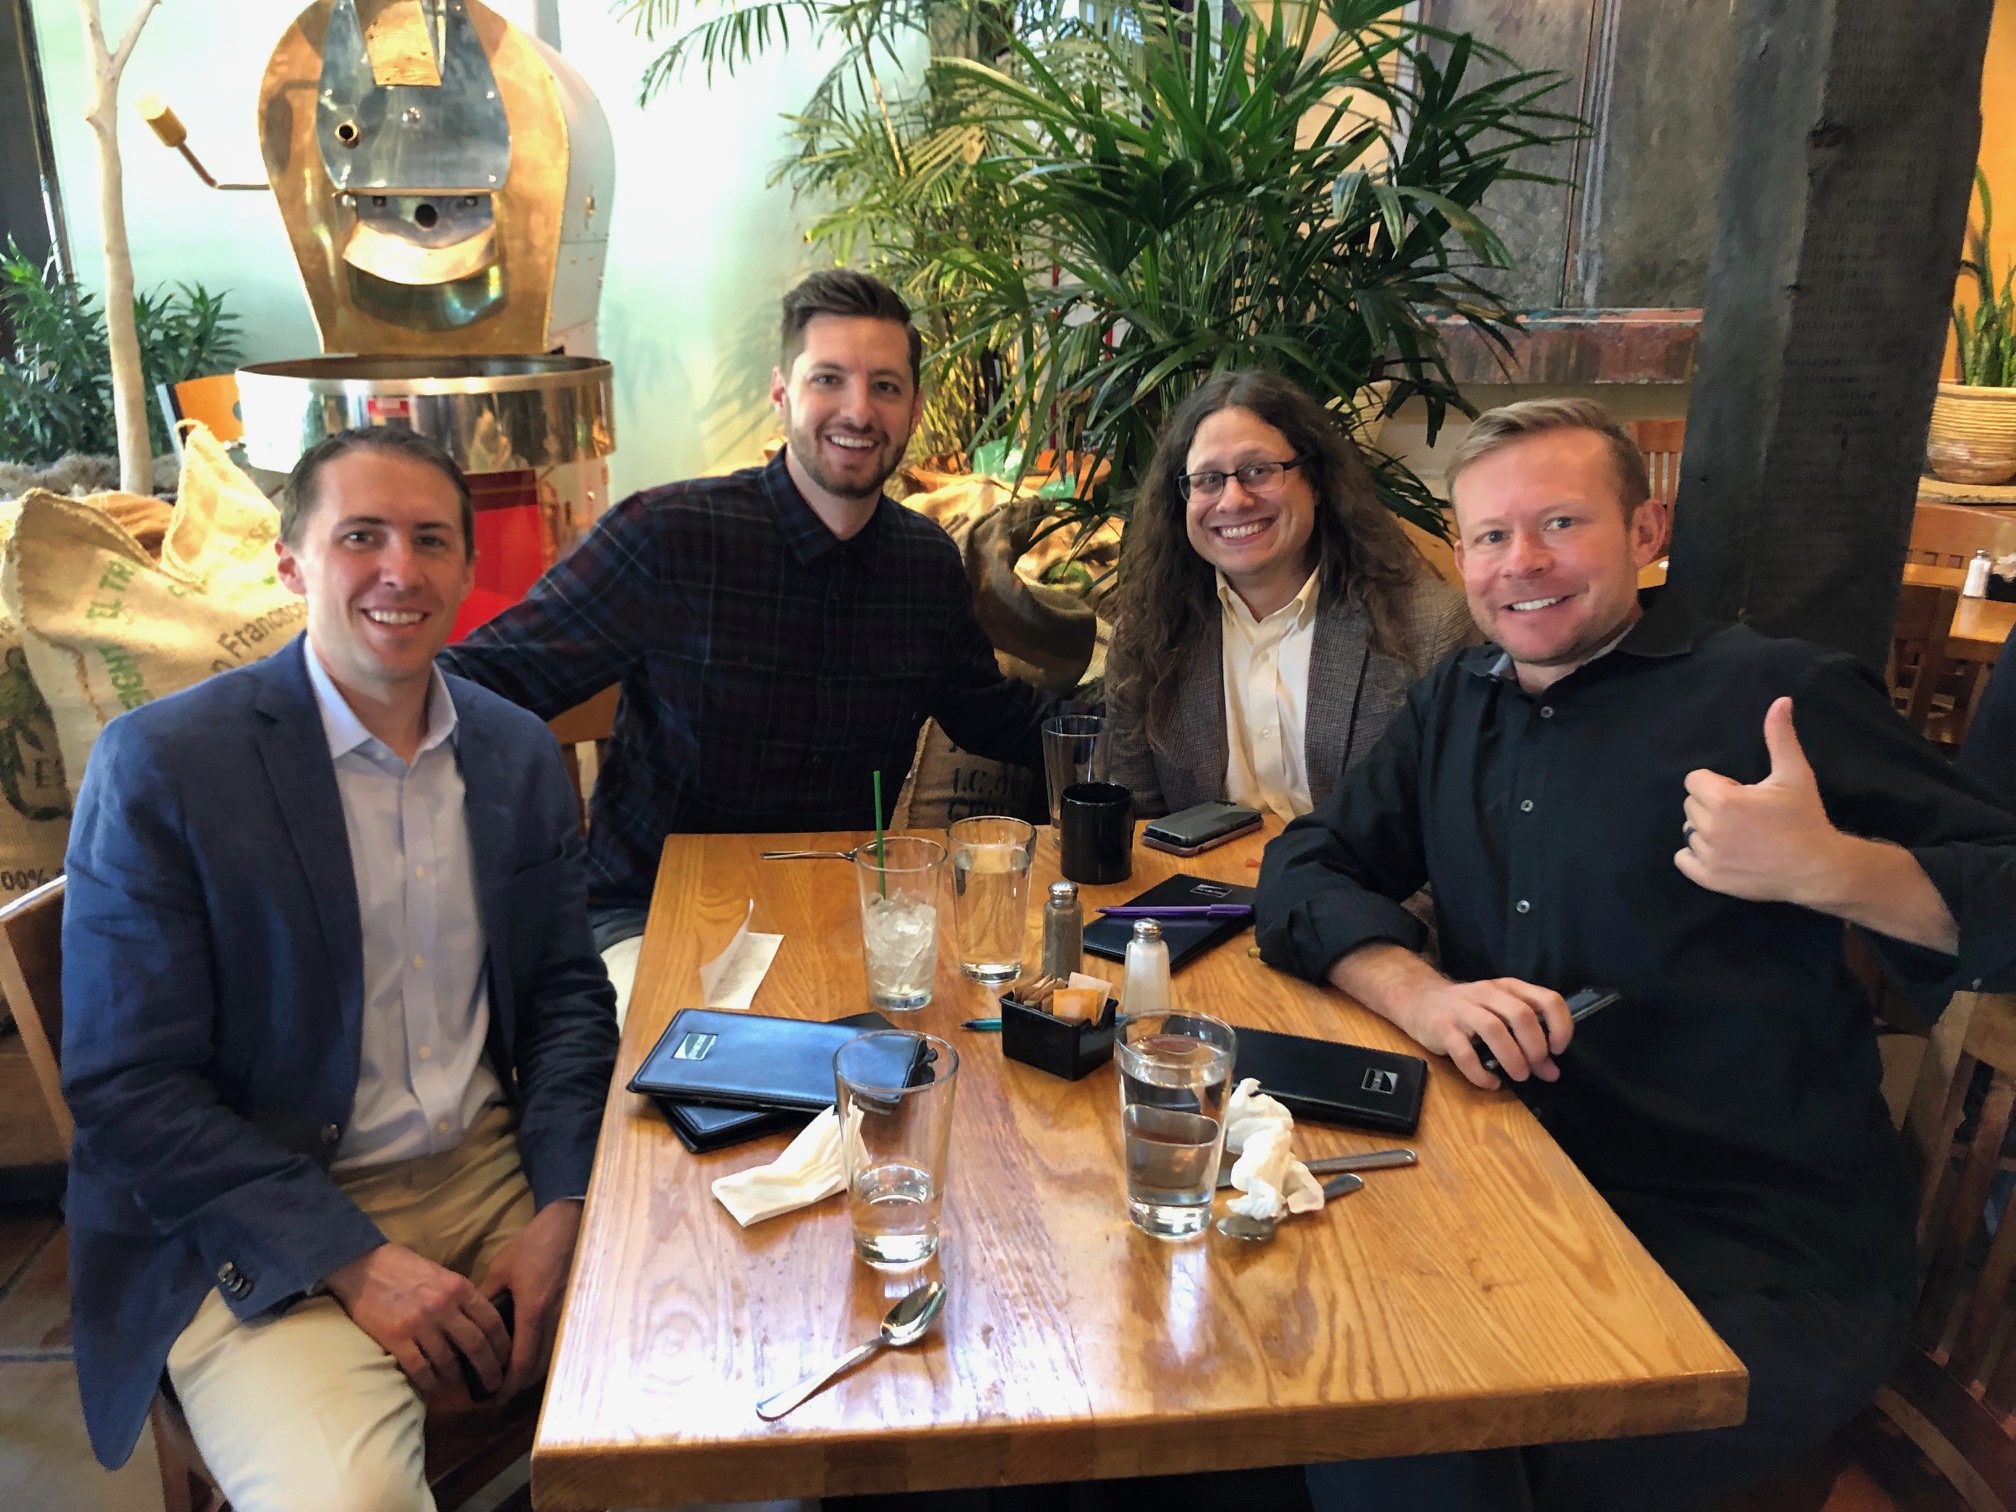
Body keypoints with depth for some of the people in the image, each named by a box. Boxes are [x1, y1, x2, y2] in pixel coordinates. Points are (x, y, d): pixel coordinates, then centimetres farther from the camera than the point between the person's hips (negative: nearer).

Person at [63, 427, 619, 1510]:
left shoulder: (520, 753, 6)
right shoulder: (158, 765, -9)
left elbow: (567, 997, 9)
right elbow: (125, 1089, -10)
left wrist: (560, 1209, -7)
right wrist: (354, 1261, -18)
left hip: (498, 1174, 5)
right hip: (263, 1235, -4)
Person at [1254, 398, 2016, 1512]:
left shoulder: (1779, 695, -6)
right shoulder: (1460, 704, 11)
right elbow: (1305, 867, 5)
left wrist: (1828, 869, -26)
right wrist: (1420, 992, -13)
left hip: (1760, 1252, -5)